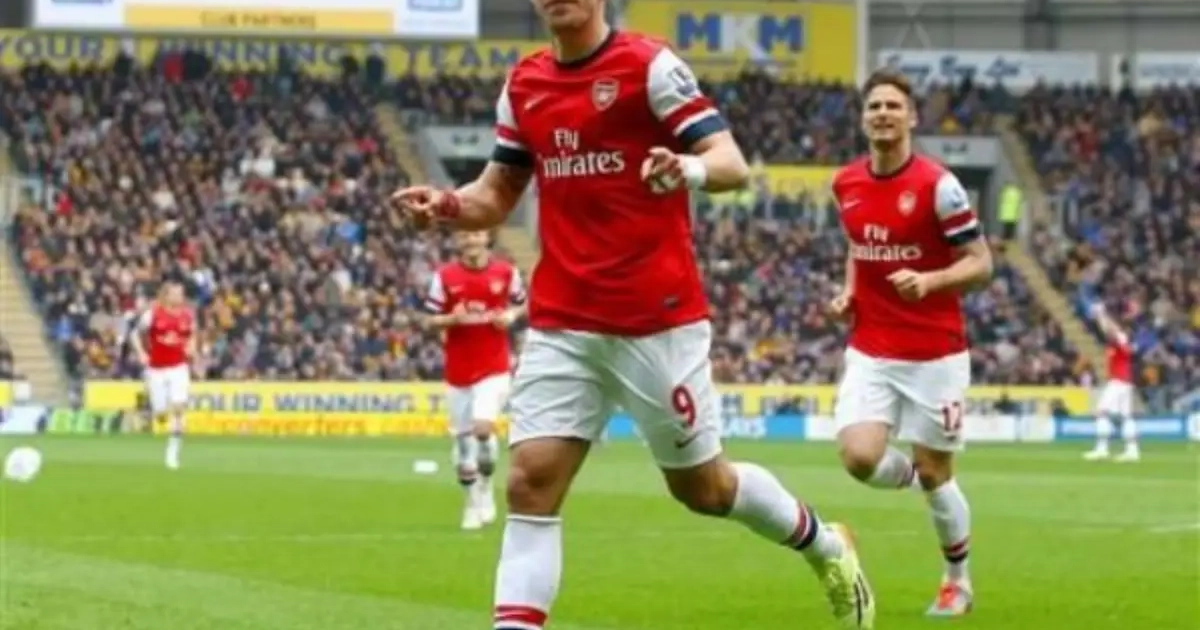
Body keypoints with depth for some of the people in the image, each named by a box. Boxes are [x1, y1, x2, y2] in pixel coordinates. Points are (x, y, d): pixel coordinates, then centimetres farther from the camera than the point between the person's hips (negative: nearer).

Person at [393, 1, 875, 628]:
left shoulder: (650, 65, -9)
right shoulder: (523, 85, 8)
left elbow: (733, 164, -14)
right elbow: (497, 194, 16)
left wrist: (689, 169, -38)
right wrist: (446, 205, -7)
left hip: (657, 319, -5)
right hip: (560, 325, 5)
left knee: (702, 487, 9)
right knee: (529, 483, -9)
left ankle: (827, 548, 37)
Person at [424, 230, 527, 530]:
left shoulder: (505, 272, 0)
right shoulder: (445, 276, -2)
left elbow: (525, 305, 13)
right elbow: (430, 320, 0)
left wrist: (512, 315, -8)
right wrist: (453, 318, -20)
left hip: (494, 368, -2)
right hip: (458, 371, 2)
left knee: (483, 427, -21)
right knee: (463, 439, 5)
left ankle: (486, 485, 5)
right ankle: (473, 503, 22)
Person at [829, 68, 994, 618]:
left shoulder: (938, 186, -13)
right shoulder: (845, 185, 3)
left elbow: (980, 263, -10)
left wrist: (930, 281, -27)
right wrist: (849, 292, 5)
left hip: (934, 354, -4)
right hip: (870, 352, 4)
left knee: (933, 475, 3)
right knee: (860, 458, -17)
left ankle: (958, 580, 26)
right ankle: (919, 478, 19)